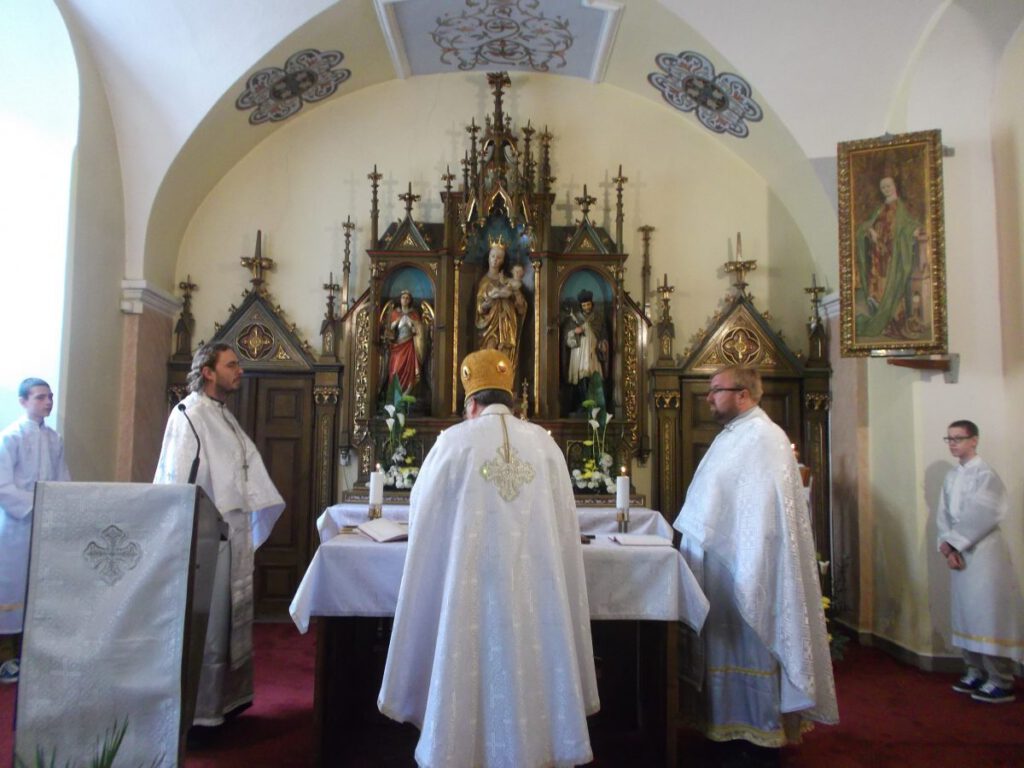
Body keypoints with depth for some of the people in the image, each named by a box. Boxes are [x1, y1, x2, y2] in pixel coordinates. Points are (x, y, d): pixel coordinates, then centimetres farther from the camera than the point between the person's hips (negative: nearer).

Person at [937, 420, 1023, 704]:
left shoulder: (985, 475, -10)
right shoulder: (951, 477, 12)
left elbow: (979, 517, -16)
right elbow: (943, 514, 9)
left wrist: (951, 542, -12)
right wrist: (947, 546, -4)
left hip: (984, 553, -7)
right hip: (959, 553, 7)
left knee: (988, 613, -5)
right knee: (966, 614, 11)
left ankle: (1001, 682, 3)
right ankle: (976, 672, 21)